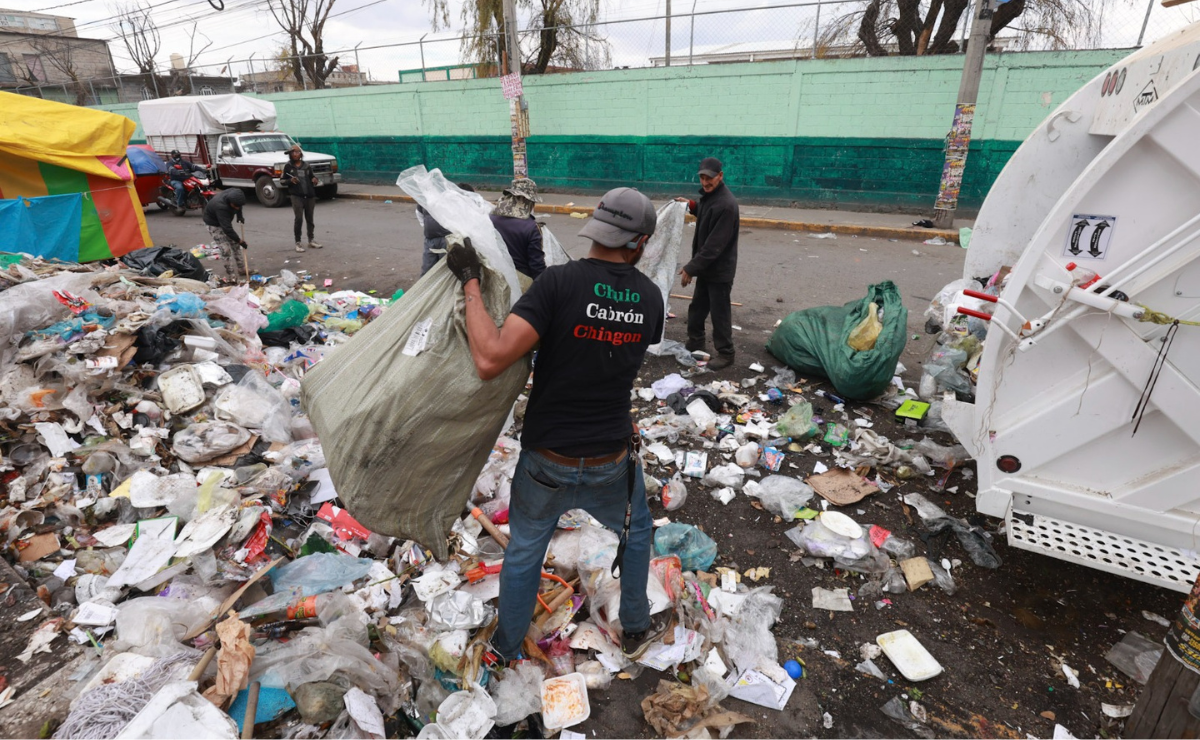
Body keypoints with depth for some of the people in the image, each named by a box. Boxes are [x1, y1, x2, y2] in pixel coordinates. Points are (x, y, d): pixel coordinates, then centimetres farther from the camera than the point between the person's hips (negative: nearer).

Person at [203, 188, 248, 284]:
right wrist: (240, 240, -32)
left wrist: (239, 216, -5)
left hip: (225, 221, 7)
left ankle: (240, 270, 22)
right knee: (226, 250, -13)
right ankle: (231, 278, -10)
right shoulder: (220, 207, -42)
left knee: (235, 245, 10)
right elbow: (227, 229, -39)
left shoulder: (234, 194, -22)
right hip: (214, 223, -7)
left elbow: (238, 204, 6)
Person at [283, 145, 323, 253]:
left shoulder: (307, 165, 10)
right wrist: (290, 180, -14)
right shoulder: (288, 166, 4)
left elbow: (311, 177, 20)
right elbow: (282, 180, 7)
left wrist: (315, 180, -4)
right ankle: (297, 243, -4)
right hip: (297, 196, -3)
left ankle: (311, 241, 21)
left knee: (309, 219, 11)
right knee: (298, 218, -11)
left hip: (310, 196, 3)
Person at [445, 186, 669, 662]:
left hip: (547, 461, -1)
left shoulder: (560, 282, -20)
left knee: (524, 551, 24)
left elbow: (490, 360, -29)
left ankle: (507, 646, 46)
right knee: (635, 533, 31)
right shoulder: (650, 297, -7)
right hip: (611, 463, 2)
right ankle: (635, 630, 49)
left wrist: (471, 282, -18)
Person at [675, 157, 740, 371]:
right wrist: (692, 205, 11)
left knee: (719, 313, 1)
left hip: (720, 269, -9)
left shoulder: (726, 204, -25)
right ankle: (694, 343, 35)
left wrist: (691, 268, -25)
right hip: (706, 266, 9)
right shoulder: (708, 194, 5)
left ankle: (725, 353, 14)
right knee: (697, 308, 19)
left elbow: (715, 245, -28)